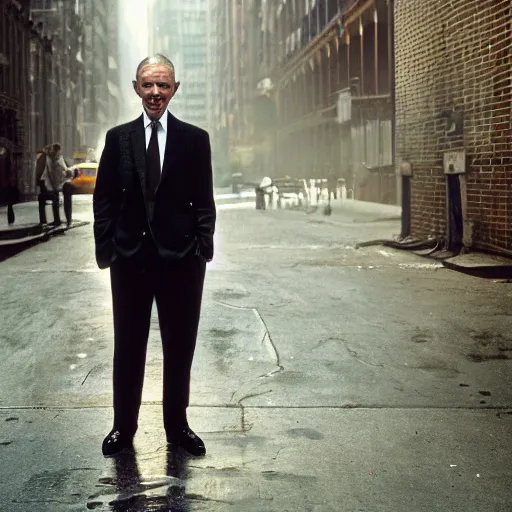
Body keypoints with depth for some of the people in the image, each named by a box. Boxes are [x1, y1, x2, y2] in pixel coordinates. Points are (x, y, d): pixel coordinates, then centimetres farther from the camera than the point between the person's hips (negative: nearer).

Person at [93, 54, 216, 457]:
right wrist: (106, 250, -4)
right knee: (128, 347, 11)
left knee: (180, 347, 10)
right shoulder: (118, 138, 5)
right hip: (130, 258, 1)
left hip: (180, 258, 0)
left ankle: (177, 425, 24)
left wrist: (202, 248, -8)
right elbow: (104, 199, 4)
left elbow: (204, 201, 2)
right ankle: (124, 426, 24)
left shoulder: (195, 139, 2)